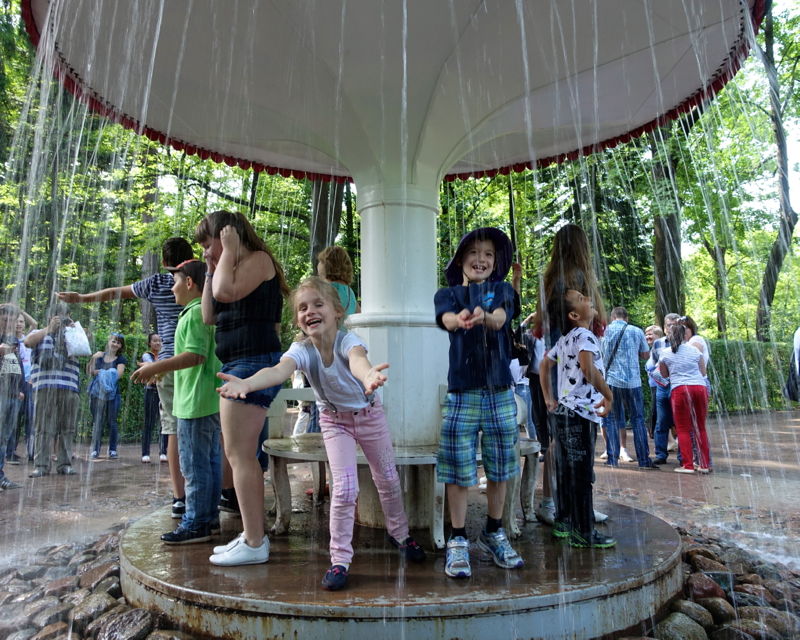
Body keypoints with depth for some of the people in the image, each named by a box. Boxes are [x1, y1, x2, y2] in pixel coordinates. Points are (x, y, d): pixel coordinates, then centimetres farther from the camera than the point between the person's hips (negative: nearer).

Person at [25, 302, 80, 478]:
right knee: (43, 428, -3)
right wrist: (49, 328, -8)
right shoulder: (40, 334, 17)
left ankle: (64, 463, 5)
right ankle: (41, 465, -1)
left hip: (69, 388, 2)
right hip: (44, 387, -2)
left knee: (67, 428, 1)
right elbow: (28, 341, -3)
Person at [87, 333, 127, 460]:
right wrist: (92, 359, -8)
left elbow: (118, 374, -8)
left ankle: (112, 450, 9)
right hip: (97, 393, 1)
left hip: (113, 393, -1)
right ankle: (95, 450, 6)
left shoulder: (121, 359, 6)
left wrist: (99, 372, -5)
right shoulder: (99, 356, 11)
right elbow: (89, 372, 7)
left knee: (112, 422, 2)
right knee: (97, 422, 1)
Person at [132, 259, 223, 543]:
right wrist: (160, 370, 26)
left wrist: (155, 367, -18)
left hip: (196, 402, -11)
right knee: (211, 461, 14)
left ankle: (195, 525, 5)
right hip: (211, 401, 11)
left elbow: (196, 355, -23)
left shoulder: (194, 313, -14)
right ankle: (210, 517, 23)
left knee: (194, 464, -3)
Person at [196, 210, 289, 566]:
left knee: (240, 454, -9)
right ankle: (253, 534, 22)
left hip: (253, 363, -10)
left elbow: (225, 292, -23)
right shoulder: (233, 267, 22)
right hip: (237, 366, 10)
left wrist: (229, 251, -9)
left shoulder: (258, 258, -5)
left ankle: (255, 545, -1)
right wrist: (211, 269, 17)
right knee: (239, 454, 13)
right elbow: (209, 316, 18)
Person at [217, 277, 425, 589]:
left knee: (388, 478, 12)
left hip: (369, 414, 0)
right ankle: (340, 559, 8)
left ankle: (399, 533, 38)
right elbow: (279, 370, -44)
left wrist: (366, 375, -80)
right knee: (344, 487, -9)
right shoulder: (301, 350, -23)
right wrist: (246, 383, -66)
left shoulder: (347, 340, -30)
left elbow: (357, 358, -55)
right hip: (334, 420, 1)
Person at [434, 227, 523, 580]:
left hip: (500, 391, 2)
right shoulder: (447, 294, 6)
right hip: (461, 391, -1)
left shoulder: (502, 290, 9)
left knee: (498, 469, 10)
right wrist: (461, 319, -42)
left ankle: (493, 533, 29)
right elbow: (447, 319, -17)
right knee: (458, 470, 0)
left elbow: (501, 317, -14)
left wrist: (483, 317, -39)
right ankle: (458, 541, 15)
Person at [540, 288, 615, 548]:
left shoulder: (565, 339, 15)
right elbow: (587, 366, -30)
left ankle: (563, 523, 25)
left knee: (566, 472, 15)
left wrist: (549, 399, 22)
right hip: (581, 413, -9)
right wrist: (608, 394, -18)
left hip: (563, 411, 9)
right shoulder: (585, 336, -12)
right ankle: (583, 533, 6)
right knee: (581, 474, -2)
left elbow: (545, 364, 23)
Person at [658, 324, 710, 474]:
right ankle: (704, 464, 14)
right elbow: (703, 372, 14)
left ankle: (687, 465, 1)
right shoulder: (695, 351, 9)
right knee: (700, 427, 12)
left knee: (683, 429, 4)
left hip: (680, 390, -2)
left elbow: (665, 374, 13)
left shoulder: (665, 353, 4)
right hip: (700, 388, 3)